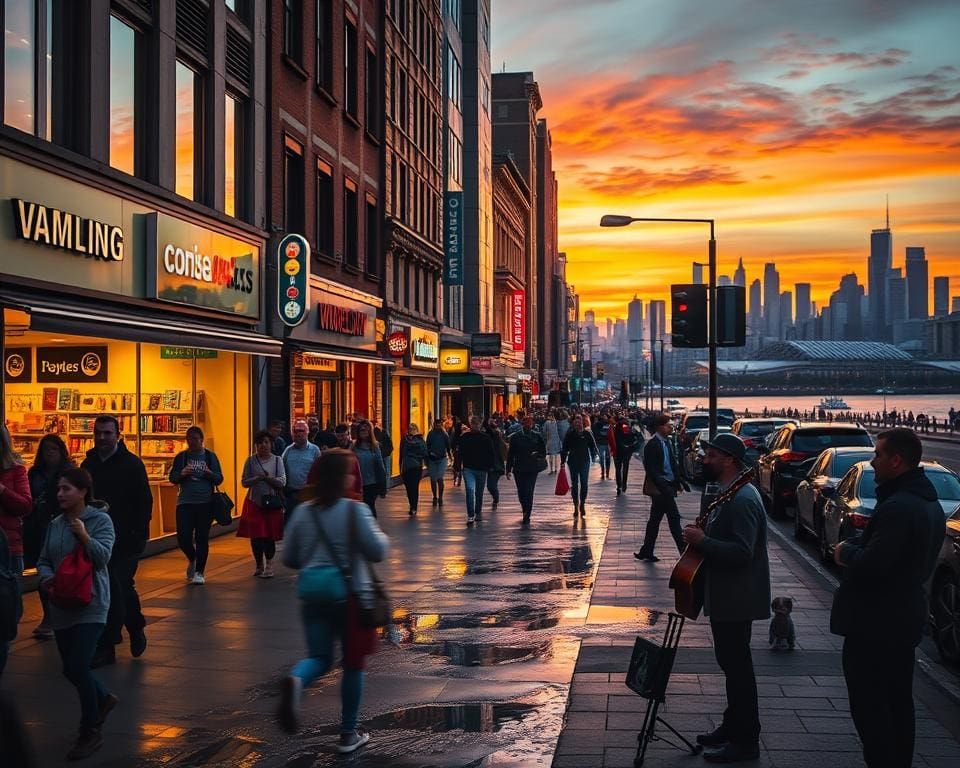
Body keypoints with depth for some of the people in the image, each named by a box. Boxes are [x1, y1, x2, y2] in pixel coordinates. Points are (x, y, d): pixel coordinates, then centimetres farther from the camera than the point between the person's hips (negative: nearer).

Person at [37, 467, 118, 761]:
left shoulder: (100, 520, -8)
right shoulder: (55, 524, 7)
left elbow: (103, 556, -17)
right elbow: (44, 559, 12)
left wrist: (84, 536, -30)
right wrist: (45, 577, -9)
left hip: (90, 605, -6)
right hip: (62, 605, 6)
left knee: (78, 667, -12)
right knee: (70, 669, 12)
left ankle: (91, 733, 5)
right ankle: (103, 699, 42)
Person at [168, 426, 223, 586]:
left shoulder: (210, 456, 6)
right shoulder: (181, 457, 7)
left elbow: (219, 479, 6)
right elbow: (172, 478, 6)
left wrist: (210, 474, -15)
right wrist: (181, 474, -15)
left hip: (205, 503, -1)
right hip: (185, 502, 1)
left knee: (202, 539, 0)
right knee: (183, 538, -3)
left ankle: (199, 572, 10)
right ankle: (192, 559, 28)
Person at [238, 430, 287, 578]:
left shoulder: (277, 460, 5)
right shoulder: (251, 461, 5)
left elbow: (282, 482, -2)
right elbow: (244, 482, 3)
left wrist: (268, 478, -17)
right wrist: (257, 478, -14)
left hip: (272, 503, -1)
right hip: (254, 502, 1)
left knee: (269, 535, -4)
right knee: (255, 536, 1)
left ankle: (269, 566, 5)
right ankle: (259, 565, 18)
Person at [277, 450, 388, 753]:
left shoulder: (302, 512, 0)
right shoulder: (354, 510, -13)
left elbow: (289, 559, 6)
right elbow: (377, 552, -13)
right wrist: (380, 534, 6)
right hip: (350, 595, -3)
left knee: (320, 658, 10)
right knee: (353, 663, 12)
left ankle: (296, 680, -26)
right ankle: (348, 734, 20)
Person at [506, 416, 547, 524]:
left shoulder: (537, 436, 5)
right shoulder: (515, 437, 5)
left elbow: (543, 451, 12)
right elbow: (510, 454, 5)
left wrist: (537, 454, -10)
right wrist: (508, 469, 1)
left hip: (532, 469, -1)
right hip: (519, 469, 1)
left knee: (529, 492, -9)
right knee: (521, 493, 6)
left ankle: (527, 515, -5)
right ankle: (526, 513, 27)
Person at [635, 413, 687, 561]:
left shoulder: (667, 442, 12)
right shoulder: (652, 445, -16)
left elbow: (673, 464, 17)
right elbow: (652, 471, -20)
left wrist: (679, 482, 8)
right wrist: (665, 488, -25)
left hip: (667, 487, 9)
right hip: (659, 488, -9)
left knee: (655, 520, 14)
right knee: (674, 518, -6)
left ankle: (646, 552, 21)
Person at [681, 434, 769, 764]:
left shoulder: (743, 499, -22)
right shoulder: (727, 494, 12)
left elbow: (742, 552, -29)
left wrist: (702, 541, -25)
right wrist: (702, 537, 8)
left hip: (736, 599, -10)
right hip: (725, 595, 10)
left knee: (737, 665, -2)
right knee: (731, 662, 19)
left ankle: (746, 741, 7)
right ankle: (732, 727, 31)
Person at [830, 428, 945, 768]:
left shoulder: (897, 507, -24)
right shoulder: (928, 502, 9)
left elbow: (870, 565, -28)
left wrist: (846, 551, -9)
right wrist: (857, 550, 5)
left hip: (875, 623, -10)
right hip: (905, 617, 10)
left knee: (869, 707, -3)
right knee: (898, 703, 18)